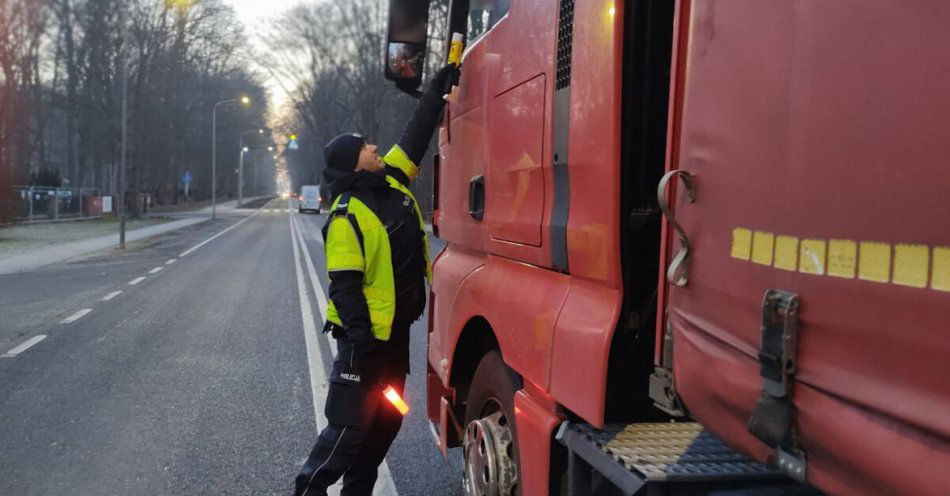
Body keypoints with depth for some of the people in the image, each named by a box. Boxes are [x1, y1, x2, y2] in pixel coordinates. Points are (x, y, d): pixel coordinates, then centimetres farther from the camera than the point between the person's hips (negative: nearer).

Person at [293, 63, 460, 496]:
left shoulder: (392, 181, 5)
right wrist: (359, 338, -25)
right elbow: (344, 285, -22)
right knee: (350, 427, -3)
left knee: (388, 418, 16)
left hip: (396, 330, 9)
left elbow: (416, 136, 14)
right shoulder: (347, 215, -19)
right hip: (367, 335, -8)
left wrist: (439, 89, 14)